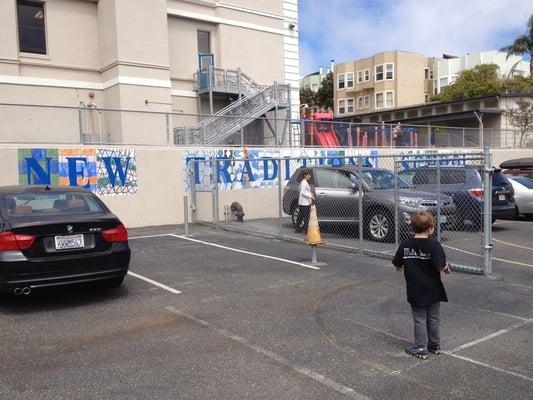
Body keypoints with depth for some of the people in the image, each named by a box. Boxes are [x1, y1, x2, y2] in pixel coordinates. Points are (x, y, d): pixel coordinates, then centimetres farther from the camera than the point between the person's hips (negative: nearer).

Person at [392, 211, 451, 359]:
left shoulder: (405, 244, -7)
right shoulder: (434, 244, -16)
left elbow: (396, 264, -1)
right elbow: (440, 266, -21)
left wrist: (401, 267, 21)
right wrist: (447, 268, 1)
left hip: (415, 291, 1)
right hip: (433, 290, -1)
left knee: (419, 319, 11)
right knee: (433, 319, 16)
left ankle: (421, 349, 16)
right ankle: (435, 346, 30)